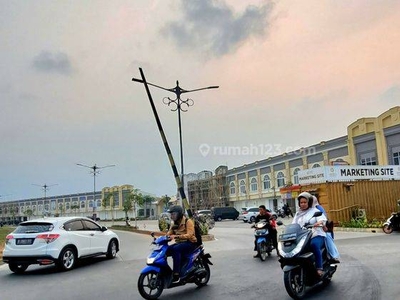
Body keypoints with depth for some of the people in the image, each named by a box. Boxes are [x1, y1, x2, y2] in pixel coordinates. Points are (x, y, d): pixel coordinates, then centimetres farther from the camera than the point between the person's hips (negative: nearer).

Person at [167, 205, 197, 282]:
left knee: (175, 249, -33)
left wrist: (176, 236, -37)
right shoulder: (173, 223, 13)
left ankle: (176, 275, -35)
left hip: (190, 243, -7)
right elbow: (169, 233, 6)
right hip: (179, 243, 7)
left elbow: (189, 235, -23)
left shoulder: (188, 221, -10)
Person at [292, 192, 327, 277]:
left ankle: (319, 268, -30)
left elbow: (322, 219, -8)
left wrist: (319, 223, -31)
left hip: (316, 235, -4)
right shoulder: (297, 214, 23)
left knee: (314, 245, -37)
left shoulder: (315, 211, 9)